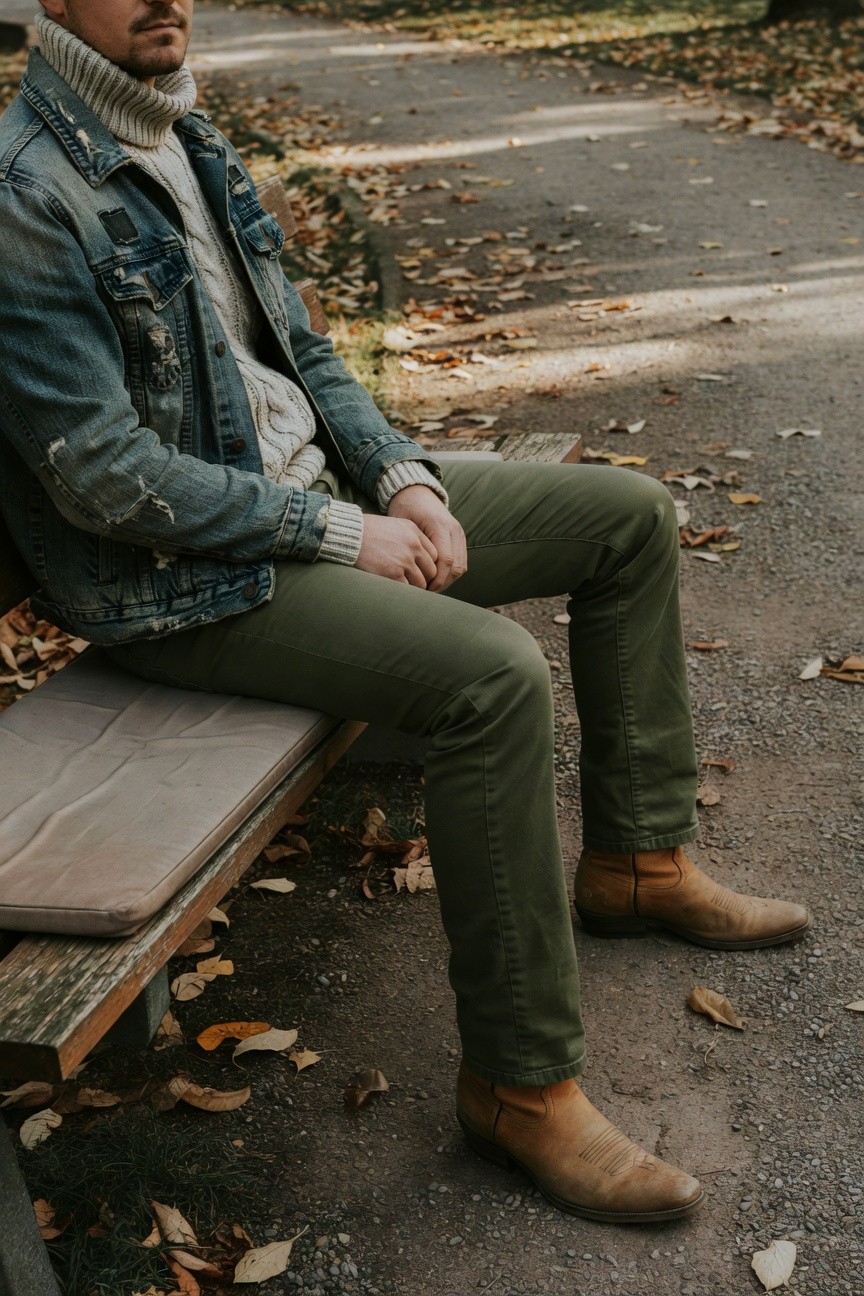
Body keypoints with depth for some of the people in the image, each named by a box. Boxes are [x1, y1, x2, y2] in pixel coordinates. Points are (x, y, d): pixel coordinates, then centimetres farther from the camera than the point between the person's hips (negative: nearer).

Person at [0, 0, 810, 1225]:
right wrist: (341, 534, -17)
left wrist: (400, 475, -1)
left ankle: (637, 859, 17)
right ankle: (521, 1083, -15)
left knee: (632, 514, 5)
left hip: (320, 487, 9)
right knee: (495, 675, -31)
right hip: (185, 579, -9)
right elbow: (106, 477, -22)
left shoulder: (182, 135, 10)